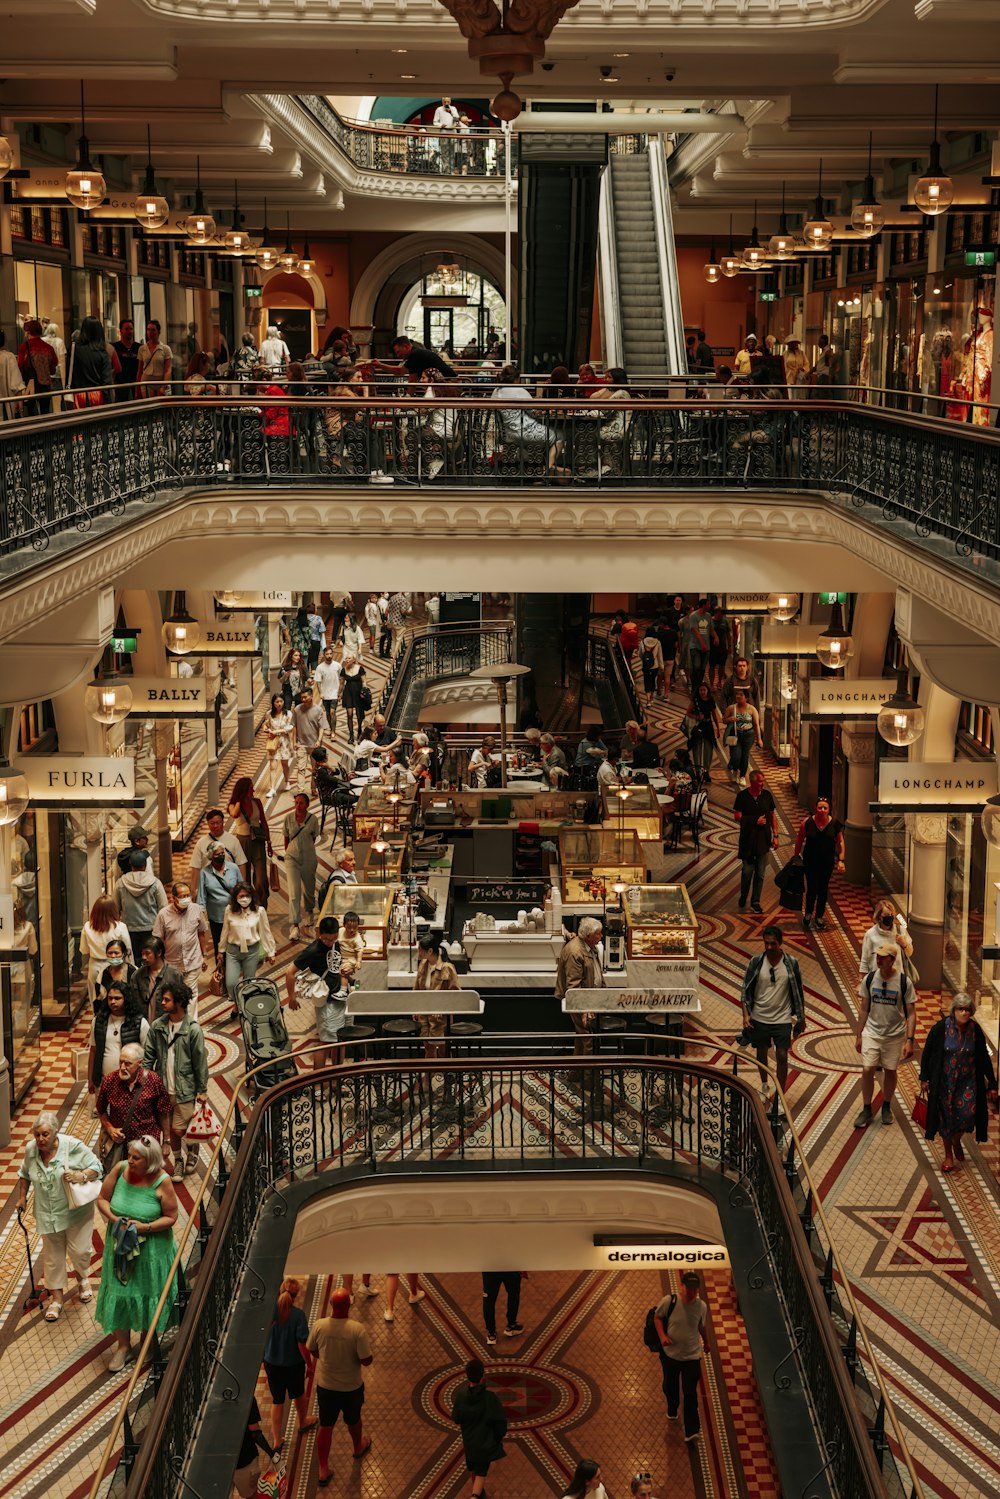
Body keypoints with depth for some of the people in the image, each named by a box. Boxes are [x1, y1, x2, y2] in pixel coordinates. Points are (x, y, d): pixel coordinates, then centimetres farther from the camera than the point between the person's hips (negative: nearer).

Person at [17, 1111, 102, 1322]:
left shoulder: (73, 1146, -20)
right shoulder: (30, 1149, -7)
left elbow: (97, 1167, -12)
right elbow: (24, 1174, 14)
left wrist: (82, 1176, -29)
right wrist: (22, 1197, 12)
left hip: (76, 1210, -3)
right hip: (47, 1214, 3)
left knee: (80, 1250, 3)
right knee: (53, 1255, 10)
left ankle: (83, 1277, 36)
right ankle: (57, 1298, 24)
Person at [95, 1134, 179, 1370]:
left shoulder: (162, 1181, -20)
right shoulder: (120, 1169, -13)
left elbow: (171, 1217, -13)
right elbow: (102, 1199, -2)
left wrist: (145, 1227, -26)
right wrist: (114, 1219, -20)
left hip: (151, 1249, -2)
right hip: (120, 1245, 2)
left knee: (148, 1293, 14)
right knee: (119, 1293, 8)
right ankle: (122, 1344, 25)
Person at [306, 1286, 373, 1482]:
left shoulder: (320, 1326, -18)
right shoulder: (357, 1330, -27)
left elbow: (312, 1350, -1)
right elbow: (366, 1360, -22)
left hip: (326, 1385, 1)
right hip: (352, 1386, -1)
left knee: (325, 1426, 15)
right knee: (353, 1420, 26)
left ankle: (323, 1470, 22)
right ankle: (358, 1447, 53)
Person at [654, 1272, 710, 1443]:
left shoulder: (702, 1306, -13)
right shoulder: (669, 1301, -19)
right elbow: (658, 1317, -2)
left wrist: (706, 1342, 24)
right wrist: (662, 1335, -17)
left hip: (692, 1356, -1)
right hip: (670, 1353, 1)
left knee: (690, 1395, -4)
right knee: (670, 1386, 23)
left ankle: (691, 1432, 0)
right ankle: (672, 1410, 53)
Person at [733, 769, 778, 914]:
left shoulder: (767, 795, 3)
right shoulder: (742, 796, -6)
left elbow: (773, 816, 9)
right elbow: (737, 817, -6)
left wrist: (775, 835, 4)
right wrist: (755, 821, -13)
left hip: (763, 839, 3)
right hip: (748, 840, -2)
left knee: (760, 873, 5)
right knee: (747, 871, 3)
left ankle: (755, 902, 14)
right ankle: (743, 897, 26)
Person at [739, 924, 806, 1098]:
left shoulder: (791, 963, -8)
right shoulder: (756, 962, -8)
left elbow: (798, 992, 1)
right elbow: (745, 989, -1)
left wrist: (801, 1018, 4)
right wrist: (746, 1014, -10)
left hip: (782, 1019, -1)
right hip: (759, 1018, 1)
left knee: (782, 1057, -4)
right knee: (761, 1053, 17)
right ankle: (764, 1086, 40)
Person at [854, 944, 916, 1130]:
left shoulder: (904, 982, -11)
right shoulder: (870, 979, -3)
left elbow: (911, 1014, -7)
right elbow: (864, 1009, 7)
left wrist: (909, 1040, -13)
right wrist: (858, 1035, 8)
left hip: (895, 1035, -1)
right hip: (871, 1032, 1)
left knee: (890, 1071, 8)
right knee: (867, 1070, -7)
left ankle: (886, 1107, 29)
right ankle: (866, 1109, 6)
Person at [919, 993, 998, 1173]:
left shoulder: (975, 1030, -7)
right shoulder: (941, 1028, -14)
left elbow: (984, 1058, 1)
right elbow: (927, 1053, -5)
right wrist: (924, 1078, -4)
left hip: (967, 1081, 2)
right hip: (944, 1081, -1)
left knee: (967, 1114, -8)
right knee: (946, 1117, 3)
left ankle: (957, 1140, 25)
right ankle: (948, 1155, 22)